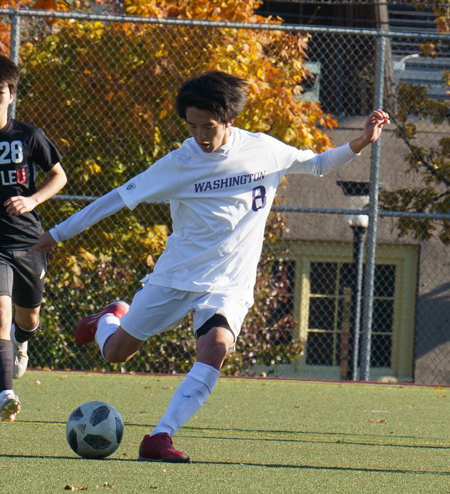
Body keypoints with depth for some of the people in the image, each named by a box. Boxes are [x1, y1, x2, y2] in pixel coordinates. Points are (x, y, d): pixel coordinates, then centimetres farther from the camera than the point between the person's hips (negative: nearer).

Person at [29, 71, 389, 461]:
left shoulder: (265, 150, -1)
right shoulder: (180, 164, -7)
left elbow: (315, 165, 18)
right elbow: (121, 196, 0)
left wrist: (359, 145, 3)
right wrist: (58, 234, 2)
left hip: (229, 284, 0)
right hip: (175, 276, 0)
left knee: (216, 345, -29)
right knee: (116, 352, 5)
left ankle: (160, 438, -33)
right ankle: (111, 318, 44)